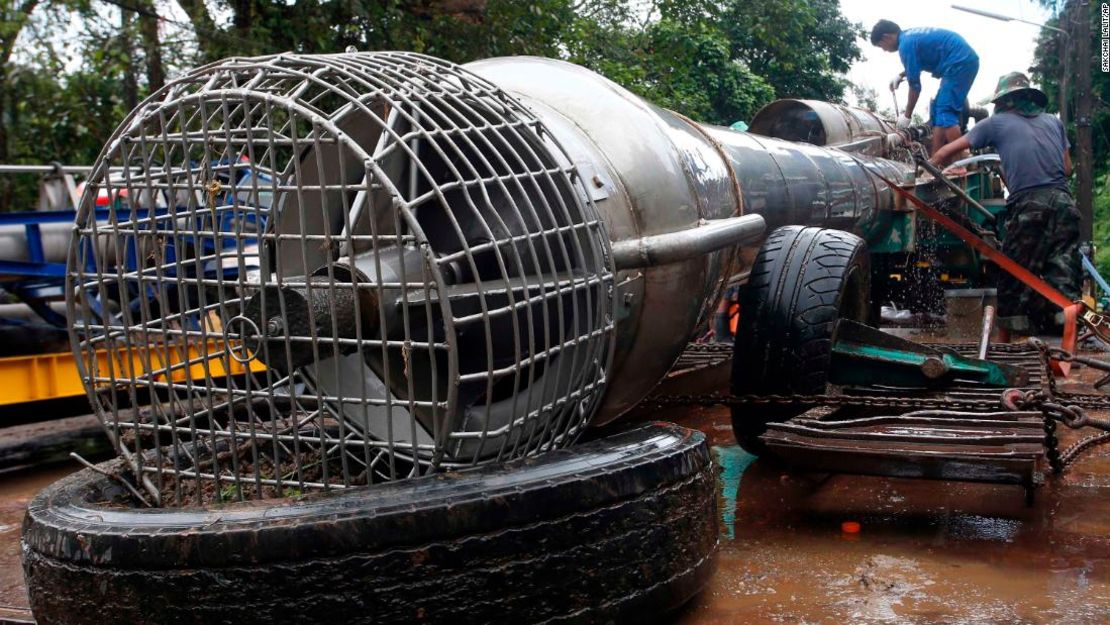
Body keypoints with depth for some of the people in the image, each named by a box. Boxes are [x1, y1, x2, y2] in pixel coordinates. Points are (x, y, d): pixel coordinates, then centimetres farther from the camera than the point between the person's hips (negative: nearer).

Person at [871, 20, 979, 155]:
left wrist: (907, 115, -1)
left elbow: (915, 85, -9)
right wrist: (900, 75, 26)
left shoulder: (906, 44, -12)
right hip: (966, 60, 10)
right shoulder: (911, 35, 17)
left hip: (960, 63, -10)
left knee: (945, 112, -14)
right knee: (938, 111, 11)